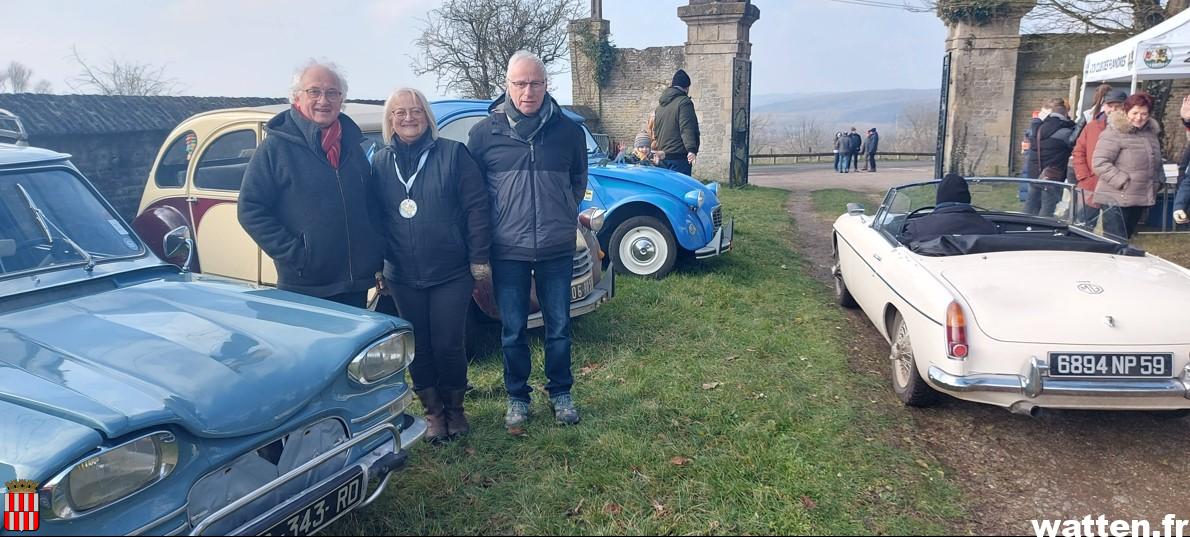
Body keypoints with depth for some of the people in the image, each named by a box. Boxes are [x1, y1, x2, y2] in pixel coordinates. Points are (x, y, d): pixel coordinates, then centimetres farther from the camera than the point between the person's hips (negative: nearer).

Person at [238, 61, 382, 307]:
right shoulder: (276, 146, -5)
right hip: (303, 288, -4)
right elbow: (250, 210, -8)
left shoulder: (352, 144, 10)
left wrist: (376, 256, 7)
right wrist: (292, 253, -15)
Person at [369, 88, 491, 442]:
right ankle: (433, 411, 28)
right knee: (418, 348, 10)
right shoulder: (381, 162, 7)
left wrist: (479, 258, -8)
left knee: (448, 346, 2)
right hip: (403, 277, 3)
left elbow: (476, 208, -6)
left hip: (451, 273, -3)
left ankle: (455, 408, 25)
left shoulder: (453, 154, -4)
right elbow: (374, 216, 11)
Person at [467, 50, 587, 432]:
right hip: (508, 251, 0)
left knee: (558, 327, 10)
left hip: (557, 250, 1)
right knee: (512, 331, 9)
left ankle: (560, 393, 29)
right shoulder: (484, 133, -3)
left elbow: (578, 180, 16)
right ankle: (517, 397, 27)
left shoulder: (568, 131, 0)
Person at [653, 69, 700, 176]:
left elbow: (655, 131, 26)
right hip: (679, 157, -8)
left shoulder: (660, 106, 19)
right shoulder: (684, 102, -6)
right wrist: (692, 149, -27)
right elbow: (687, 128, -19)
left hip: (661, 157, 8)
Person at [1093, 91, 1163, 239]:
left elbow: (1156, 162, 29)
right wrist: (1123, 181, -21)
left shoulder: (1151, 132, 14)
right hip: (1116, 199, -8)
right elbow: (1099, 163, -19)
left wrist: (1158, 180, 14)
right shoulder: (1114, 133, -11)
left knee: (1126, 238, 16)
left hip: (1140, 199, 8)